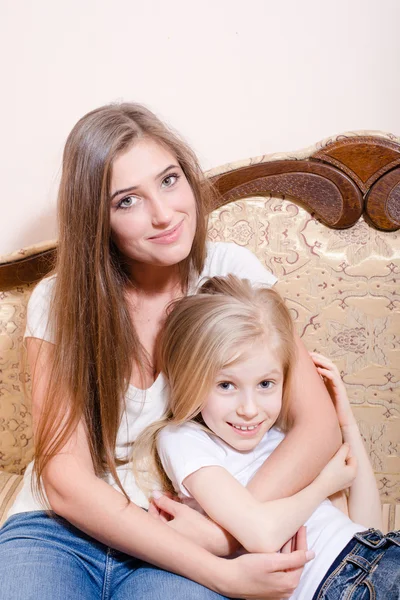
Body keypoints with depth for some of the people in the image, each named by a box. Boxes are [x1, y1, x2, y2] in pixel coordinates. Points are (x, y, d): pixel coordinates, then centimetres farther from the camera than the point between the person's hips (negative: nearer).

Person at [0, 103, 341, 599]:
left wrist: (225, 529, -22)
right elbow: (66, 481, -12)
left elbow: (318, 424, -8)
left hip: (185, 540, 0)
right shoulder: (58, 302, -5)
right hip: (60, 528, 1)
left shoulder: (231, 272, -4)